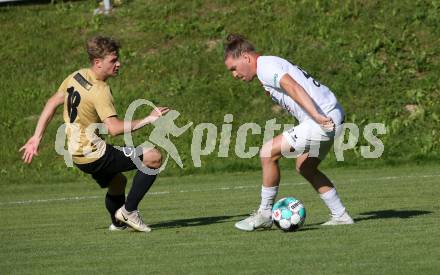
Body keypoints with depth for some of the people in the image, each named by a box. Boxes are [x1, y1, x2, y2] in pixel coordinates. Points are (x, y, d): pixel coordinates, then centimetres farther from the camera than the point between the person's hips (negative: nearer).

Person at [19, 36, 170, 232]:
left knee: (117, 181, 32)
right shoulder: (99, 91, -21)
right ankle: (128, 211, -5)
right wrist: (147, 120, -25)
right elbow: (114, 128, -29)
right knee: (154, 158, -10)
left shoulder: (76, 76, 6)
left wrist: (36, 138, 18)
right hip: (95, 154, -9)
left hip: (76, 154, 9)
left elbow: (52, 104, 13)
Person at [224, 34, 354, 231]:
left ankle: (264, 214, 3)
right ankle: (340, 216, 26)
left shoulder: (265, 67, -10)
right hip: (331, 117, 11)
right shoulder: (273, 64, 22)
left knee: (268, 153, -7)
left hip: (324, 121, -11)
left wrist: (317, 116, -33)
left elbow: (293, 88, -24)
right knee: (305, 167, 24)